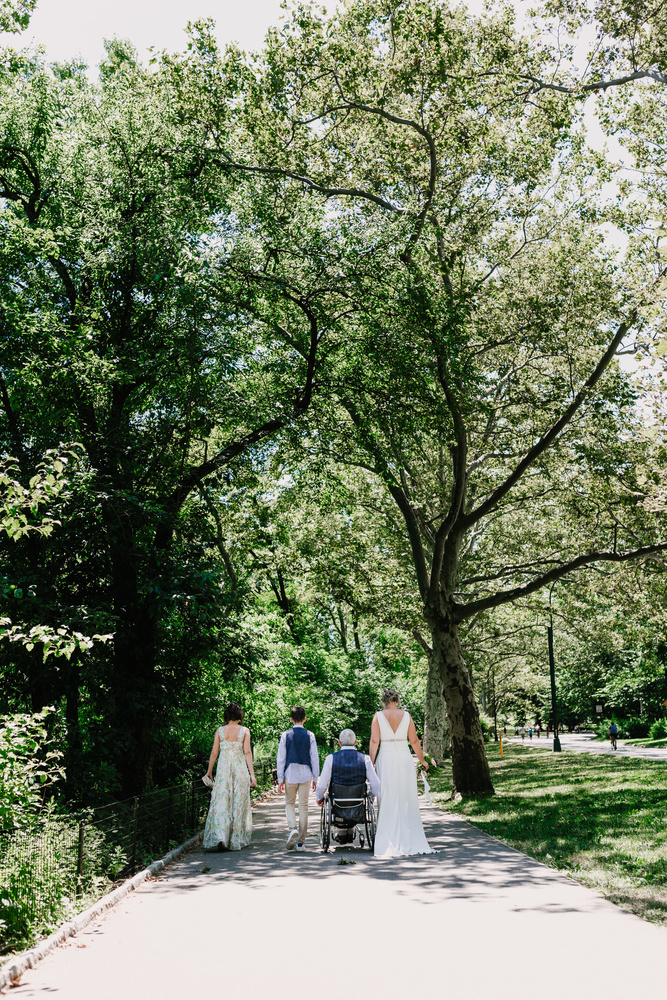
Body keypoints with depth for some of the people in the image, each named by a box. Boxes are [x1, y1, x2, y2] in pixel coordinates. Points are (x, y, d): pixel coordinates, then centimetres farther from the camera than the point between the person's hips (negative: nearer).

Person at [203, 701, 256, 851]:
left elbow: (214, 753, 3)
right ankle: (236, 841, 14)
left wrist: (209, 771, 16)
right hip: (240, 769, 0)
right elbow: (247, 752, -6)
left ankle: (220, 838, -14)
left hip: (223, 768, 0)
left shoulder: (219, 731, 2)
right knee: (239, 804, 9)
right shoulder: (244, 731, -1)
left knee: (221, 804, 2)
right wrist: (252, 774, -5)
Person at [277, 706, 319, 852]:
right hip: (306, 774, 1)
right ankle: (300, 841, 9)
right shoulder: (309, 736, -2)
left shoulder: (285, 735, -3)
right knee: (303, 806, 7)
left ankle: (292, 828, -10)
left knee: (290, 803, 16)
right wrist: (315, 778, 9)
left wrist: (280, 779, 4)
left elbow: (281, 759, -2)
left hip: (290, 773, 0)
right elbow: (314, 758, 0)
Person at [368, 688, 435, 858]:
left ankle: (390, 846, 2)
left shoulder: (378, 716, -1)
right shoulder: (406, 716, 3)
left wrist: (370, 763, -5)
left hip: (386, 759, -1)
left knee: (387, 802, 2)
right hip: (405, 759, 1)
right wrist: (422, 760, 18)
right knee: (407, 801, 8)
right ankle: (412, 843, 11)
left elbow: (374, 741, -7)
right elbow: (414, 741, 6)